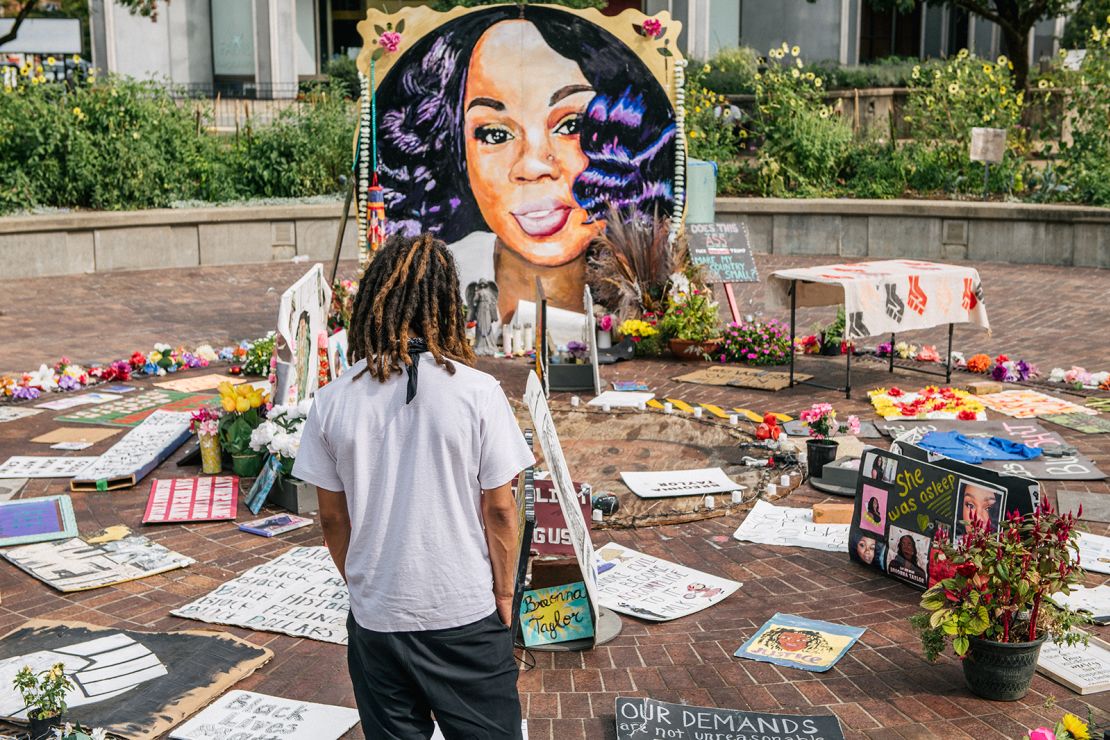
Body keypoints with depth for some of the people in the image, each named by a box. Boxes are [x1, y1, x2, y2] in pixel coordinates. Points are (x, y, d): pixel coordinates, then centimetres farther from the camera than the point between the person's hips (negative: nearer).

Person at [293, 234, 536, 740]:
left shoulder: (334, 401, -7)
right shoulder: (477, 393, -14)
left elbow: (332, 517, 1)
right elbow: (499, 510, -9)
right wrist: (504, 592, 5)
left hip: (376, 617, 2)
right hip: (466, 614, -2)